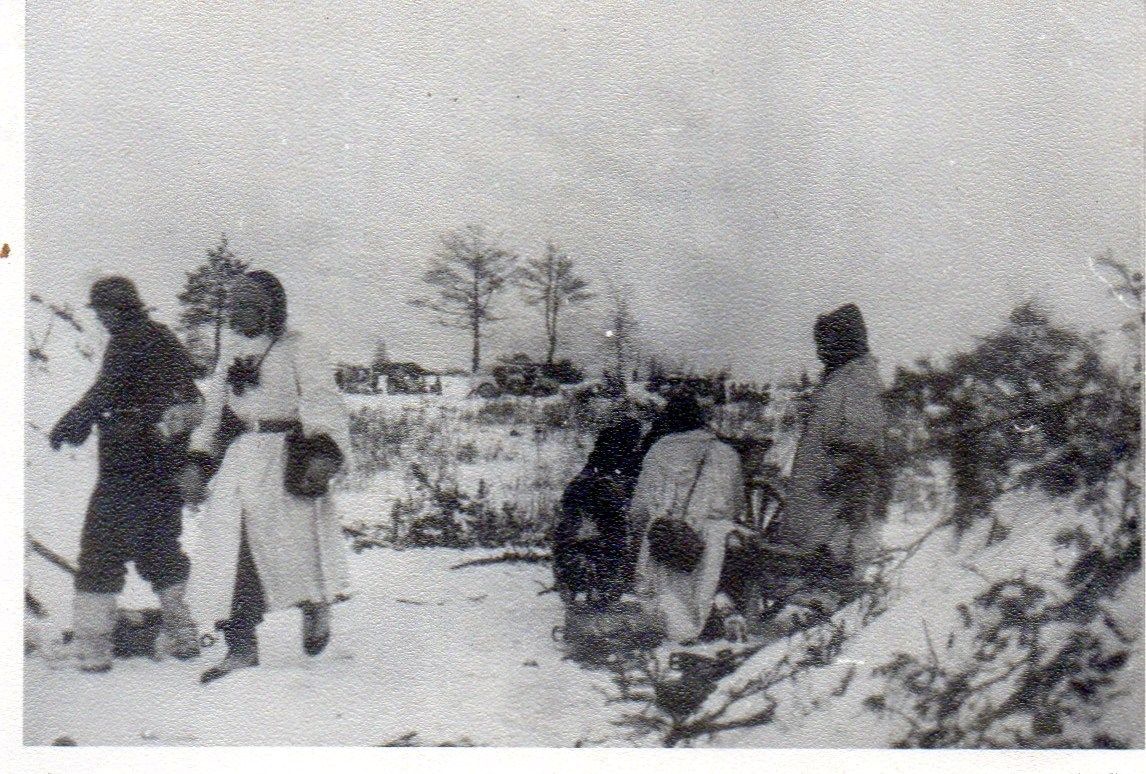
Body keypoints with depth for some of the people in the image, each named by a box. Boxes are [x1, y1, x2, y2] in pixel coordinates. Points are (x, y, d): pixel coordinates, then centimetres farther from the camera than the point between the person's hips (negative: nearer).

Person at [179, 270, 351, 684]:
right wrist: (197, 461, 18)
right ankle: (241, 647, -1)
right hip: (239, 459, 5)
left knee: (292, 543, -4)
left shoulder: (295, 348, -1)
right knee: (229, 550, -4)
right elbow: (213, 409, 25)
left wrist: (325, 453, -25)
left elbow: (323, 402, -11)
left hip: (283, 457, -5)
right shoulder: (231, 352, 18)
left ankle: (316, 606, 28)